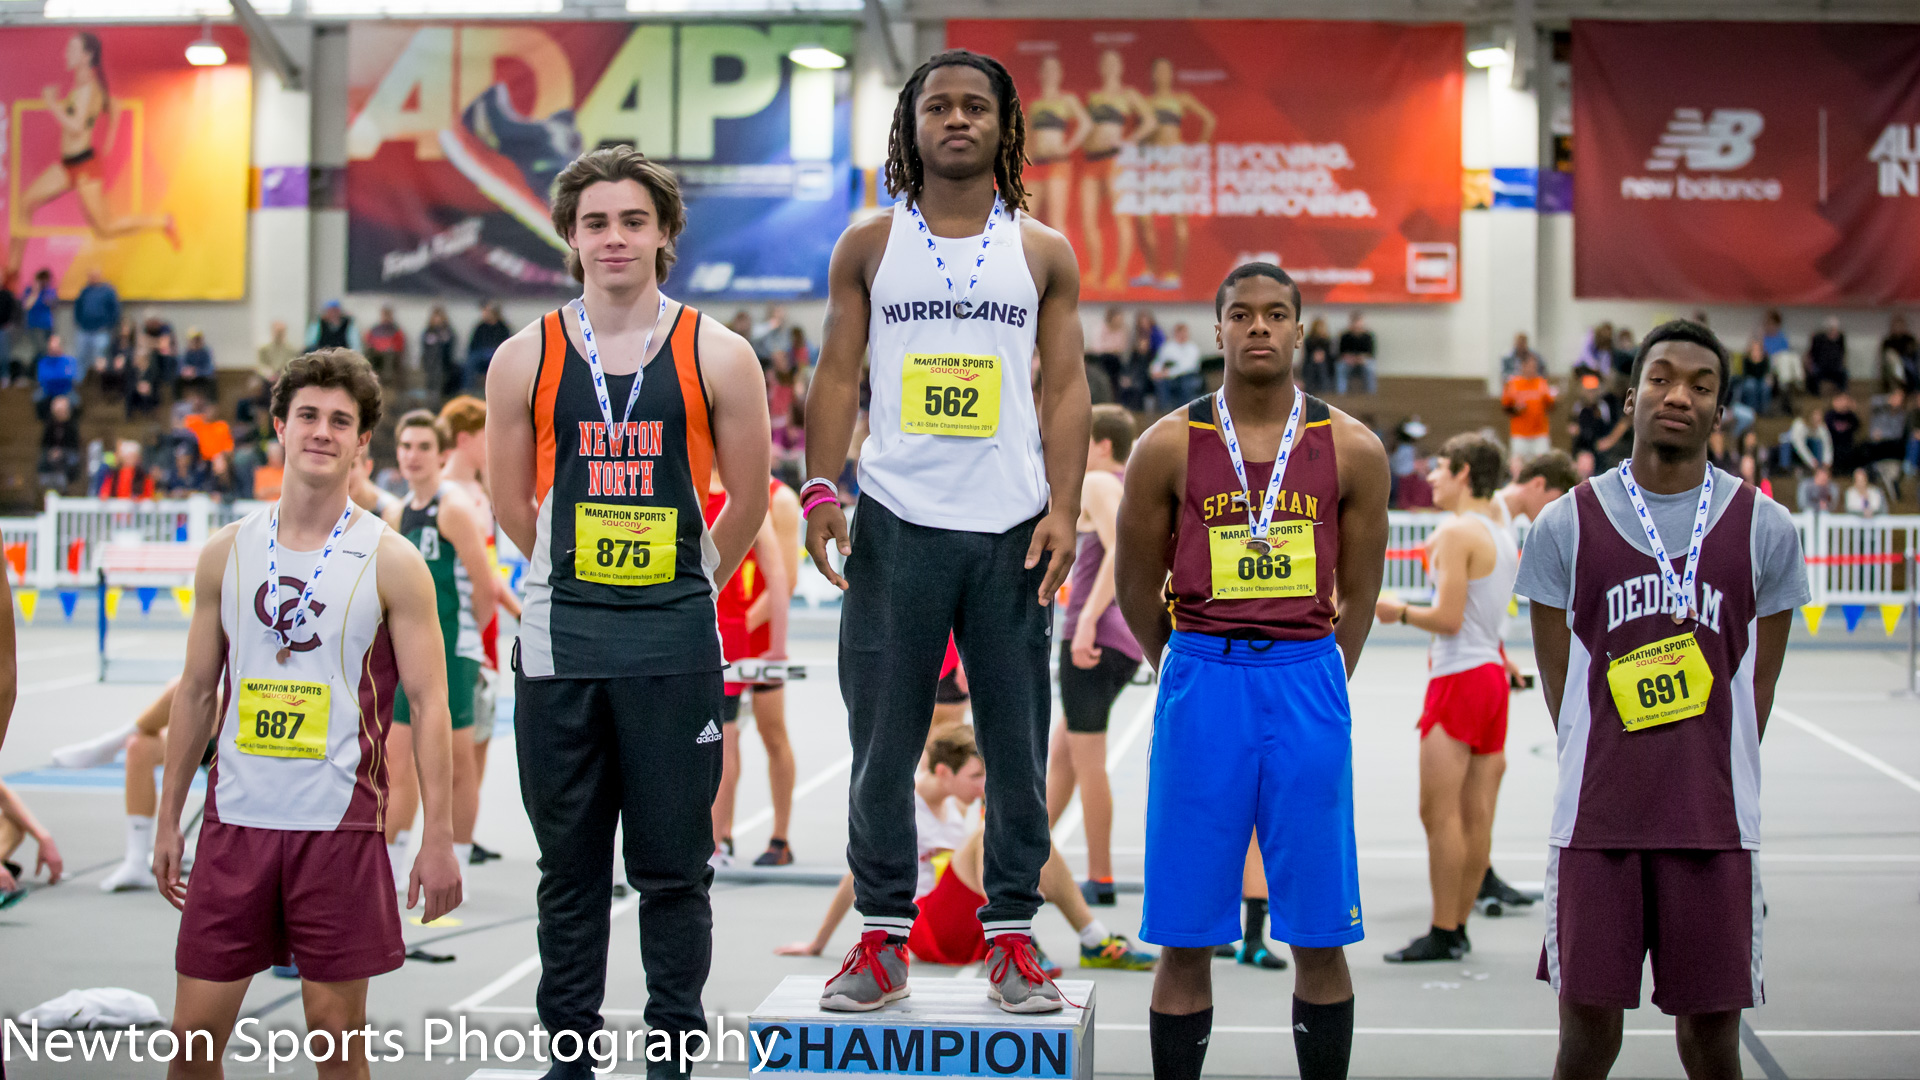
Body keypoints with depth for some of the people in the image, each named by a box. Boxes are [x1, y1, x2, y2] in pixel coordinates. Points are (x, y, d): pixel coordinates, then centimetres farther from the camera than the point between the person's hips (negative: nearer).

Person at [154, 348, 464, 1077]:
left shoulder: (390, 563, -2)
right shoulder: (227, 553, 7)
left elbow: (428, 704, -4)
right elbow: (196, 693, 13)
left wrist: (437, 839, -10)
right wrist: (167, 819, 11)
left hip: (339, 825, -3)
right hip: (235, 819, 3)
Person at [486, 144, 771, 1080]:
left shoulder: (717, 357, 0)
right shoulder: (525, 360, 4)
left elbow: (748, 501, 8)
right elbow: (511, 503, 14)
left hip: (675, 640, -1)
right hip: (560, 637, 2)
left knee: (673, 865, 3)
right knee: (569, 862, 10)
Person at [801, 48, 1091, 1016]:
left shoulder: (1044, 253, 10)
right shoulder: (869, 246, 9)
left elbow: (1065, 389, 6)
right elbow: (837, 376, 7)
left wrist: (1063, 510, -5)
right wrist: (820, 489, -6)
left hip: (1011, 528, 0)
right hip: (896, 524, 0)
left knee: (1017, 743, 3)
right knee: (881, 742, 2)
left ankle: (1012, 938, 11)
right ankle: (883, 936, 11)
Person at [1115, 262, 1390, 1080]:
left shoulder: (1351, 450, 3)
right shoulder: (1168, 447, 1)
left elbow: (1359, 591, 12)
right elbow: (1136, 585, 9)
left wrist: (1319, 679, 12)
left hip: (1308, 685, 1)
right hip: (1202, 684, 0)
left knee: (1320, 935, 5)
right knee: (1184, 935, 3)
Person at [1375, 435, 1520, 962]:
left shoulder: (1456, 532, -12)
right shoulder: (1501, 533, 16)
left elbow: (1449, 619, -17)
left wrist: (1399, 611, -3)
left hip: (1460, 676, -9)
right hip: (1493, 669, 9)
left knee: (1440, 813, -7)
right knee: (1476, 815, 8)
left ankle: (1443, 933, -6)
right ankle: (1458, 926, 12)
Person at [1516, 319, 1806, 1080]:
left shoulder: (1764, 529, 4)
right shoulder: (1567, 525, 3)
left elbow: (1756, 686, 8)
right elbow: (1561, 684, 5)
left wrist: (1718, 780, 3)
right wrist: (1610, 780, 0)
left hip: (1715, 828, 1)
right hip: (1597, 823, 0)